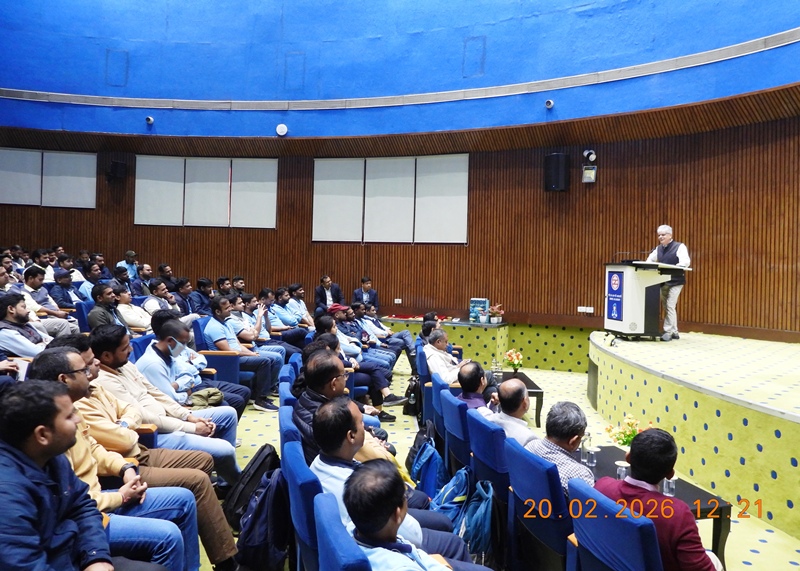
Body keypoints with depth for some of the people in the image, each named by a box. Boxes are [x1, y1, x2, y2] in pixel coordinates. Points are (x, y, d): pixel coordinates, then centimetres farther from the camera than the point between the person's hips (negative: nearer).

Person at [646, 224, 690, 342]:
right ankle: (674, 332, 20)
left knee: (670, 306, -12)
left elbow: (685, 262, -21)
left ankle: (668, 331, -6)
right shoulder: (659, 248, 12)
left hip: (675, 282, -7)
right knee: (667, 307, 10)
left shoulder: (679, 247, -8)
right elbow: (650, 259, 21)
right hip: (663, 282, 7)